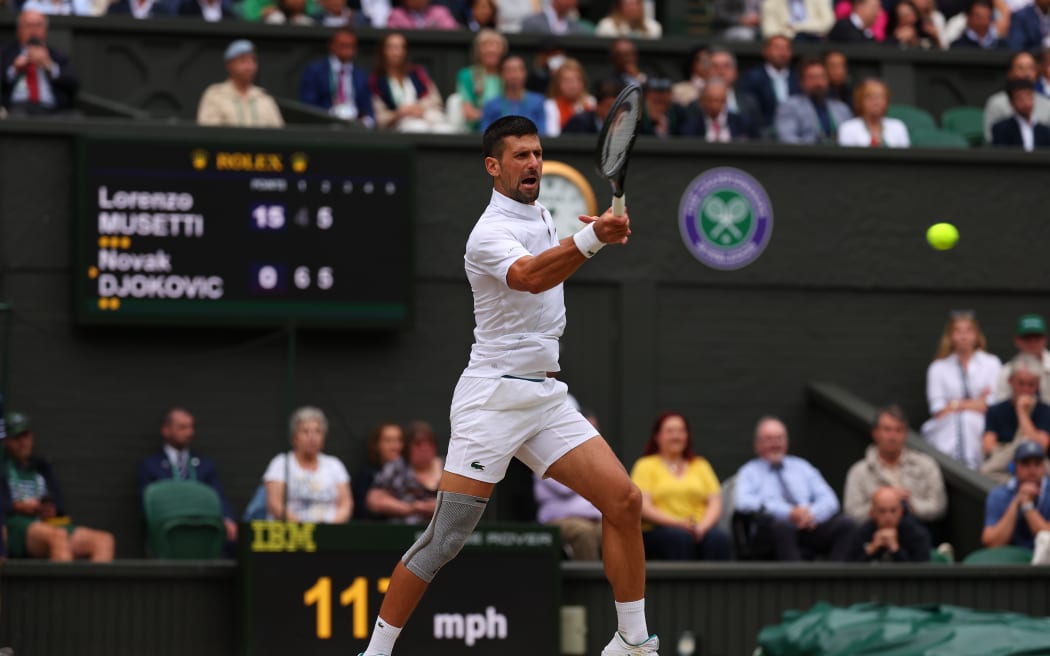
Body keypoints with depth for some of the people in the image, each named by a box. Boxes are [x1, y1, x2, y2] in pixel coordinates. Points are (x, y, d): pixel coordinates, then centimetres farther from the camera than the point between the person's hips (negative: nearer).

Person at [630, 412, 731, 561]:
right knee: (680, 537, -37)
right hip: (657, 530, -3)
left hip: (699, 530, 3)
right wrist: (678, 523, -17)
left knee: (718, 538, -31)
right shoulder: (646, 465, 11)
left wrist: (702, 526, -11)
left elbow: (715, 504, 10)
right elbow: (643, 507, -3)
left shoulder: (700, 465, 21)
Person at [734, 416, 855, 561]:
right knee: (783, 526, -39)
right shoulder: (749, 472, 15)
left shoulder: (801, 467, 25)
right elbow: (744, 502, -6)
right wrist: (789, 512, -17)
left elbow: (828, 500, 16)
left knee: (845, 523, -26)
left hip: (811, 525, 4)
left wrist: (813, 514, -10)